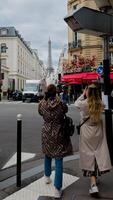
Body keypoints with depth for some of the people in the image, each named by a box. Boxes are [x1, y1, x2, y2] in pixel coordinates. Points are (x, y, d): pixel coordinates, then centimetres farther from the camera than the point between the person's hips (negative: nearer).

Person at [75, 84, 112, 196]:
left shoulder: (84, 104, -16)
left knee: (89, 155, 3)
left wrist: (83, 95, 15)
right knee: (98, 153, 16)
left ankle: (93, 184, 0)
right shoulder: (100, 104, -7)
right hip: (98, 132, 3)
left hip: (87, 133, -3)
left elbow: (76, 103, 4)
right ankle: (96, 175, 35)